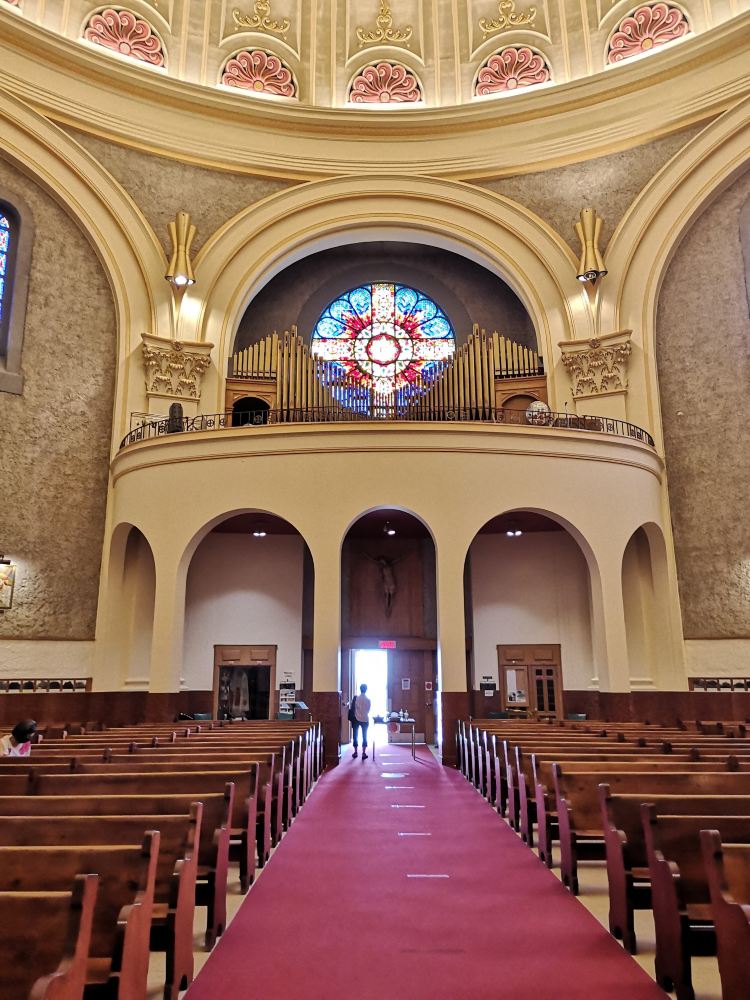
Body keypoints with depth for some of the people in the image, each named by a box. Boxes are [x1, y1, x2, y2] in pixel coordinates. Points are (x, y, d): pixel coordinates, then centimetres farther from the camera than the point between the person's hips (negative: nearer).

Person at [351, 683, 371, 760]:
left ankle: (356, 752, 14)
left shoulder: (356, 698, -8)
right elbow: (369, 710, 4)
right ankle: (364, 753, 0)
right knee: (364, 736, 5)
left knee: (355, 736, 10)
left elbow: (353, 709, -4)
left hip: (356, 719, 0)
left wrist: (352, 719, 8)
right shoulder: (368, 700, -6)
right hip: (365, 719, 0)